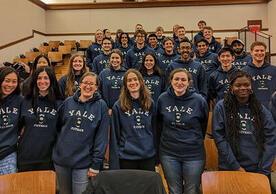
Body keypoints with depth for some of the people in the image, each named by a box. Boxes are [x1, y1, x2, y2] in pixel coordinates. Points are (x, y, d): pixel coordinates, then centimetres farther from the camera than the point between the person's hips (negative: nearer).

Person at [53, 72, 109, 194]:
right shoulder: (68, 102, 3)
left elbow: (101, 137, -8)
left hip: (83, 162, -3)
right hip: (61, 160, 3)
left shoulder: (101, 106, -6)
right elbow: (57, 126, 11)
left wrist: (95, 165, -10)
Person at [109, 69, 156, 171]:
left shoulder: (150, 103, 3)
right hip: (126, 157, -2)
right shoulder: (118, 106, -5)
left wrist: (157, 156, 6)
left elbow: (154, 129, 9)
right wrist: (114, 165, -5)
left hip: (148, 156, 2)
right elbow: (114, 135, -3)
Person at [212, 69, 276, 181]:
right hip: (229, 169, -2)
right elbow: (219, 138, -9)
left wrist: (263, 170, -8)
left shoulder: (261, 110, 4)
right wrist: (236, 167, -12)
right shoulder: (221, 107, -5)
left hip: (257, 169, 2)